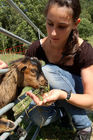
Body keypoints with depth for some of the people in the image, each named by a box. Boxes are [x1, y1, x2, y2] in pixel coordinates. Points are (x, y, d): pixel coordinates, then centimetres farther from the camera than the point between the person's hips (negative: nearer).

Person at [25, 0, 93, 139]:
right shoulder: (37, 48, -16)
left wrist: (63, 95, -45)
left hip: (79, 95, -2)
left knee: (47, 70, -30)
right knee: (38, 117, -31)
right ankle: (60, 112, 7)